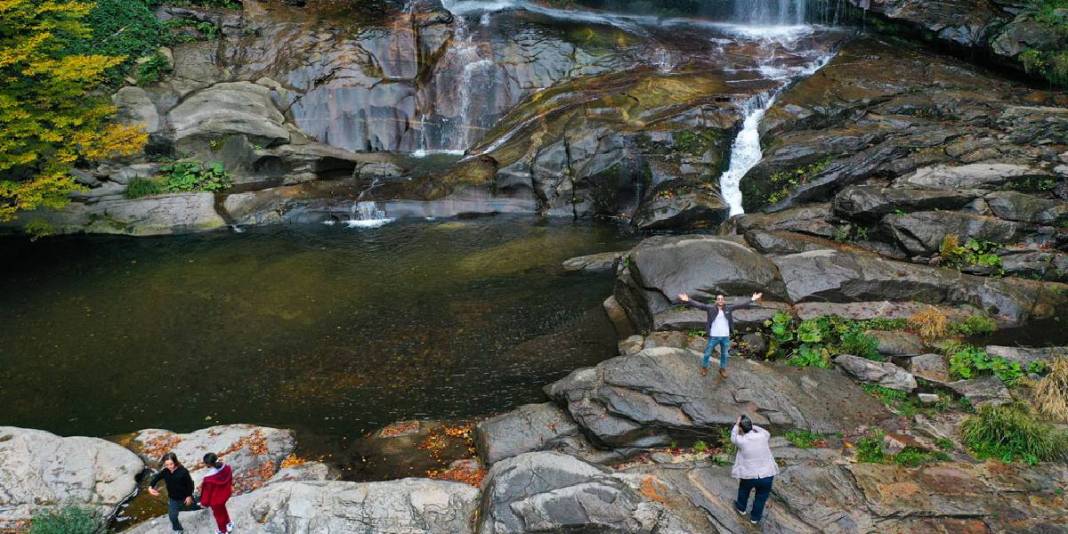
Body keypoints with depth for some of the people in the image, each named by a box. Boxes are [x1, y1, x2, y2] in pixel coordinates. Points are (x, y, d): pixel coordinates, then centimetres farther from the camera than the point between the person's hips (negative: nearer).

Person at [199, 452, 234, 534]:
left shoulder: (209, 479, -40)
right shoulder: (226, 467, -25)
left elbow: (207, 492, -21)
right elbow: (230, 478, -3)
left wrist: (204, 503, -1)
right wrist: (231, 486, 19)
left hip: (216, 500, -5)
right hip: (226, 494, 5)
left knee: (218, 514, 25)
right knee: (222, 508, 36)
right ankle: (229, 524, 56)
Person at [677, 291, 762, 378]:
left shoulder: (728, 309, -2)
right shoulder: (711, 309, -9)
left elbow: (741, 306, -1)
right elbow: (699, 305, -17)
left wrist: (752, 300, -7)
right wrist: (688, 301, -30)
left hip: (725, 337, 2)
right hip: (713, 336, -2)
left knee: (724, 354, 17)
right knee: (707, 353, 12)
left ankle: (722, 369, 36)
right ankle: (704, 367, 34)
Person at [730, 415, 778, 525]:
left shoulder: (741, 441, -15)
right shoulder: (762, 436, -9)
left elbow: (733, 438, 9)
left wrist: (737, 424, 14)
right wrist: (753, 426, 17)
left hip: (749, 476, -1)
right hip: (767, 475, 1)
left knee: (744, 489, 31)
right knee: (761, 496, 26)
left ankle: (741, 508, 52)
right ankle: (755, 517, 40)